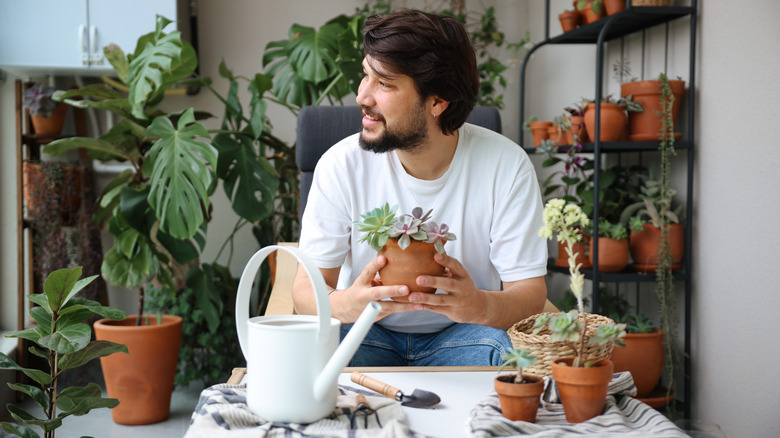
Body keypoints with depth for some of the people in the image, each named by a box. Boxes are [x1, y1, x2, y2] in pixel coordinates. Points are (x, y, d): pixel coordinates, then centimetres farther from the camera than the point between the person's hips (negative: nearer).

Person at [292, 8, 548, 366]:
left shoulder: (506, 166, -14)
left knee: (494, 349, -33)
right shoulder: (341, 164, -13)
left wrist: (481, 306, -41)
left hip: (459, 333, 0)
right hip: (366, 331, 1)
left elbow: (531, 292, -14)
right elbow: (308, 287, -11)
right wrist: (344, 306, -38)